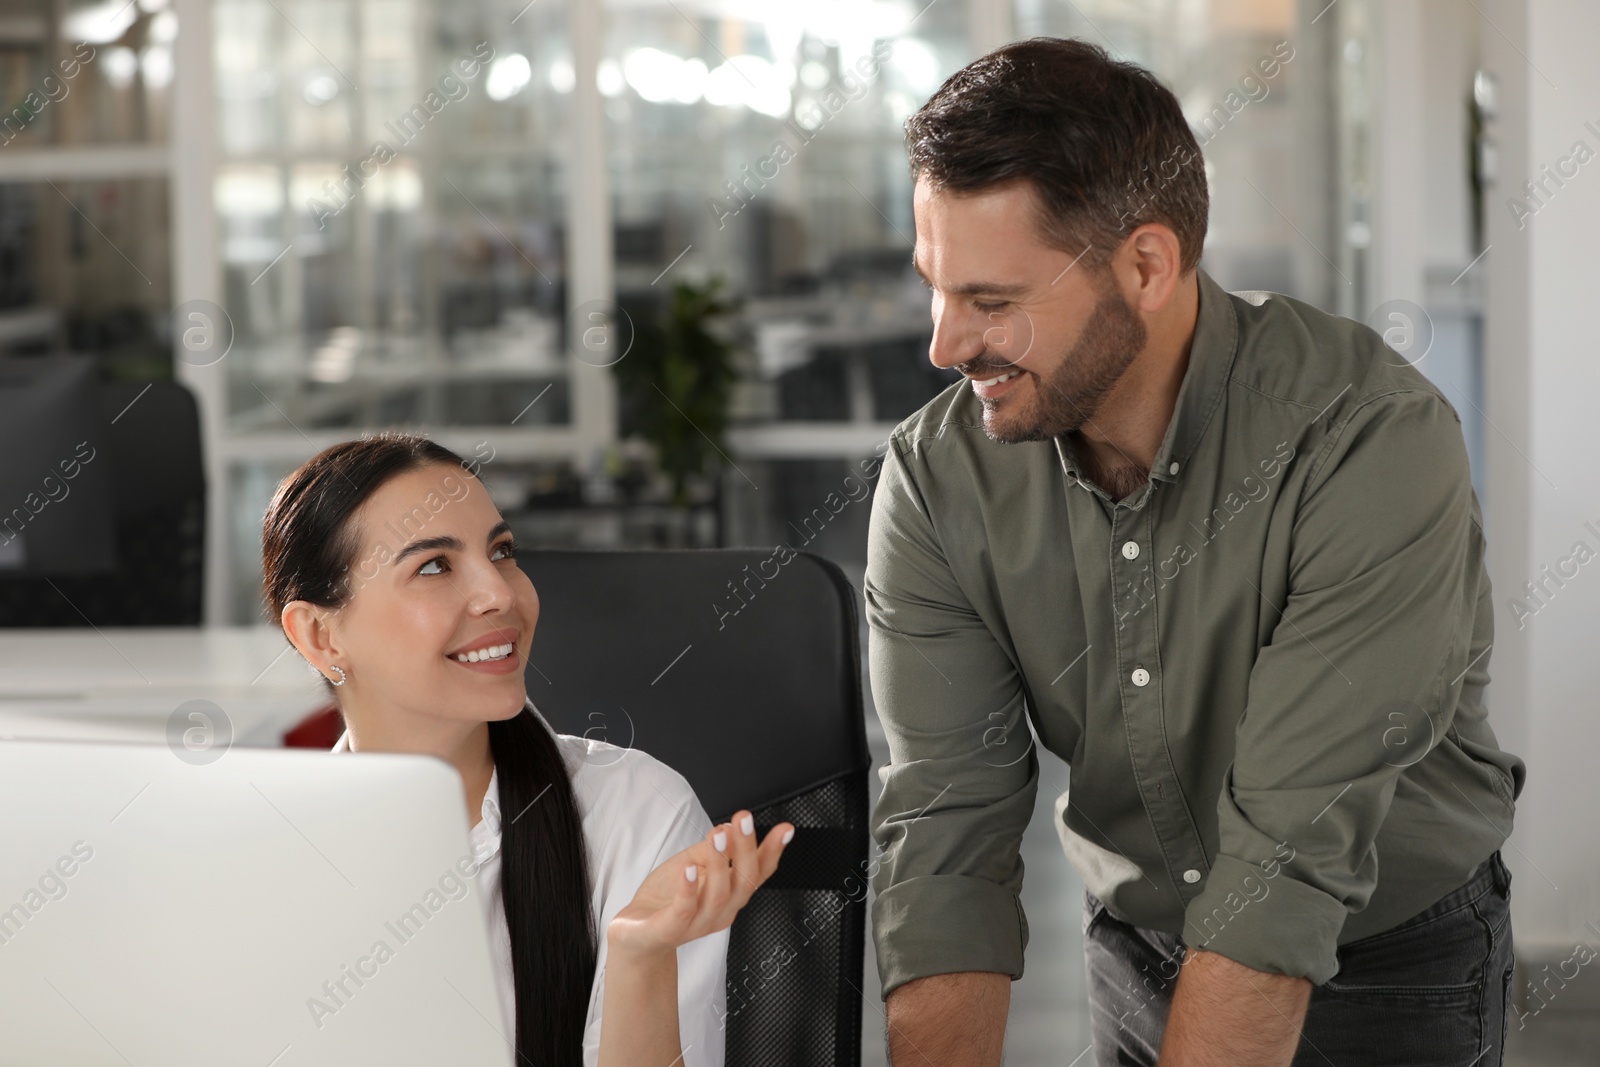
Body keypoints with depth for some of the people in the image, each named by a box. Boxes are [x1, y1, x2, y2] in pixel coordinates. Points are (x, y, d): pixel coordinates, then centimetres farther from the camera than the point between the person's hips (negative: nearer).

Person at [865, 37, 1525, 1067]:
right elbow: (946, 833, -18)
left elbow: (1292, 856, -33)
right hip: (1135, 949, 4)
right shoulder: (937, 478, -15)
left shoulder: (1376, 445, -29)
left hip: (1389, 970, -4)